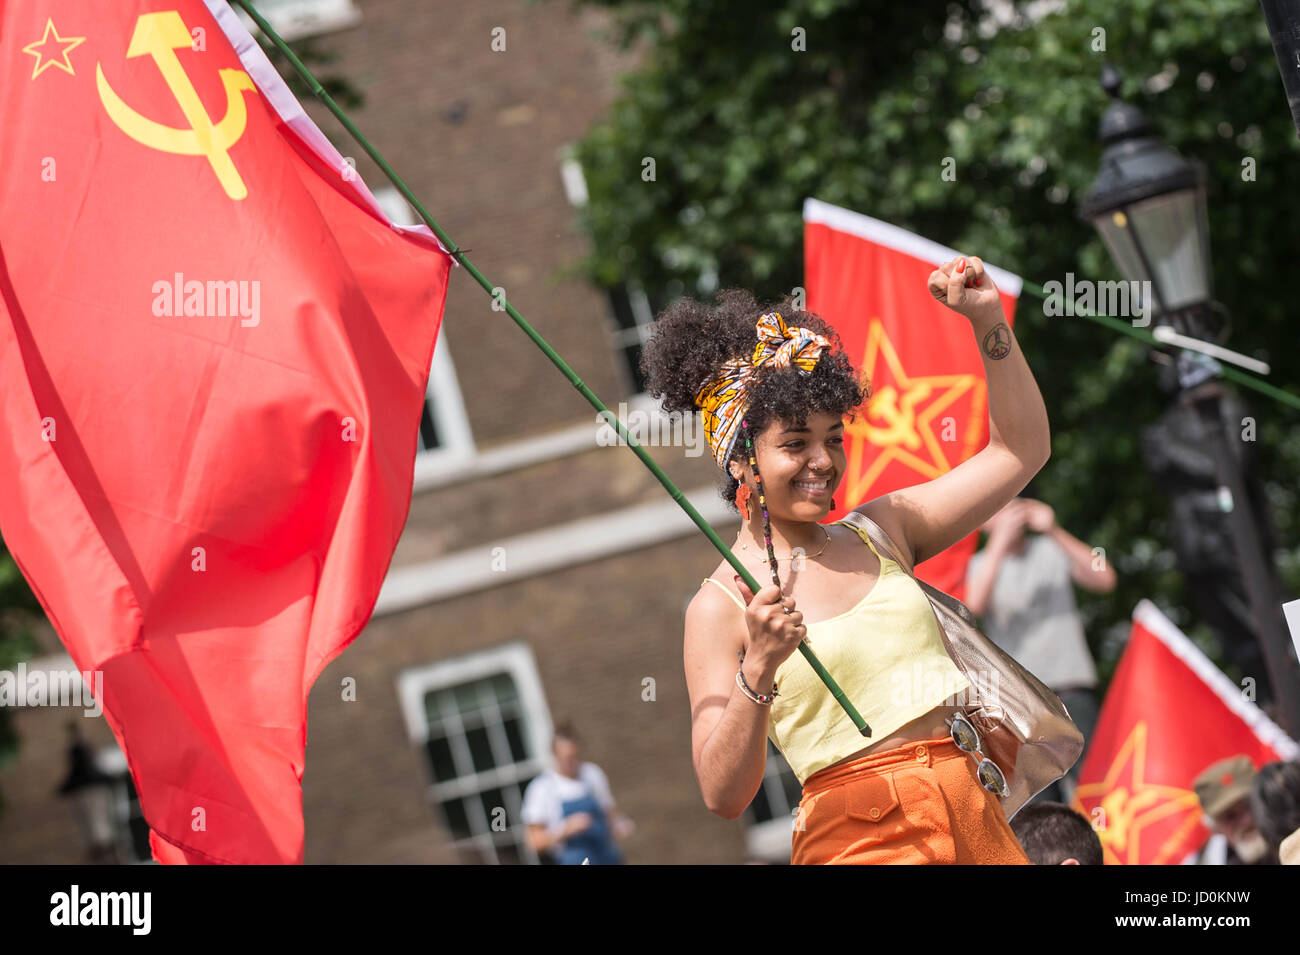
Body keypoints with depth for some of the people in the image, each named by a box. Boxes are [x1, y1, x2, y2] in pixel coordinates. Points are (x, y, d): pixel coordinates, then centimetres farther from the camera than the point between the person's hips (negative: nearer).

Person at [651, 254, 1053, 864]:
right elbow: (722, 795, -12)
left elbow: (1020, 449, 16)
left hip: (974, 816, 5)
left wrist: (988, 319, 7)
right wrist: (758, 671, -26)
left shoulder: (879, 530, 11)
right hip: (860, 841, -5)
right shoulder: (720, 606, -4)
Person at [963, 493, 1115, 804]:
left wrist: (1055, 532, -10)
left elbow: (1105, 580, -2)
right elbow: (974, 604, -11)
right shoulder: (980, 565, 11)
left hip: (1072, 691, 1)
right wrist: (1000, 542, -16)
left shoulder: (1051, 551, 12)